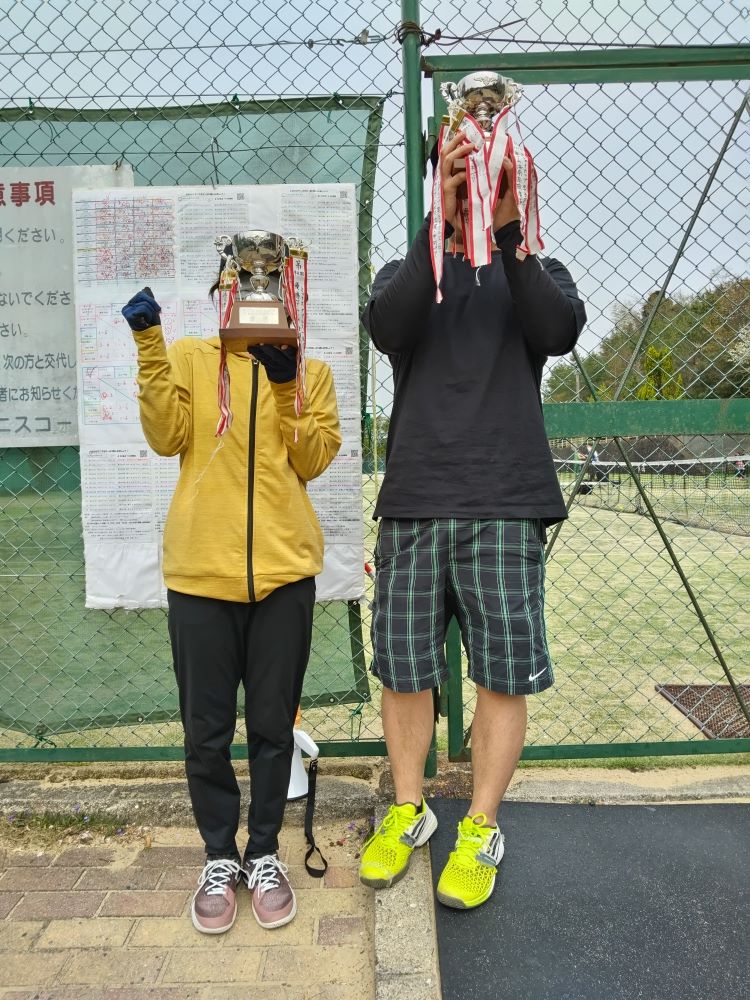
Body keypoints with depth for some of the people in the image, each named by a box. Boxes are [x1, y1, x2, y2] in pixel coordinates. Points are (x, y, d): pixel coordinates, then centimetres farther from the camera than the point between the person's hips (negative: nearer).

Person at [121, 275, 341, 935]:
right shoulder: (190, 357, 9)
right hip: (201, 569, 0)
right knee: (206, 730, 9)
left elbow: (313, 461, 0)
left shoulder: (310, 372, 11)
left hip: (283, 570, 1)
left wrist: (285, 386, -10)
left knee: (272, 725, 11)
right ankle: (220, 858, 29)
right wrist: (150, 344, -11)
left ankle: (264, 854, 30)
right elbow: (166, 437, -6)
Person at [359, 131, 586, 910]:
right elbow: (386, 326, -11)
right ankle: (408, 811, 28)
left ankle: (481, 830, 20)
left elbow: (560, 330, -10)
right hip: (414, 502, 1)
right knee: (404, 669, 6)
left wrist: (509, 230, -20)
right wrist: (440, 223, -22)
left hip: (506, 504, 0)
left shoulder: (535, 270, 13)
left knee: (504, 673, 1)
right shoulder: (406, 272, 13)